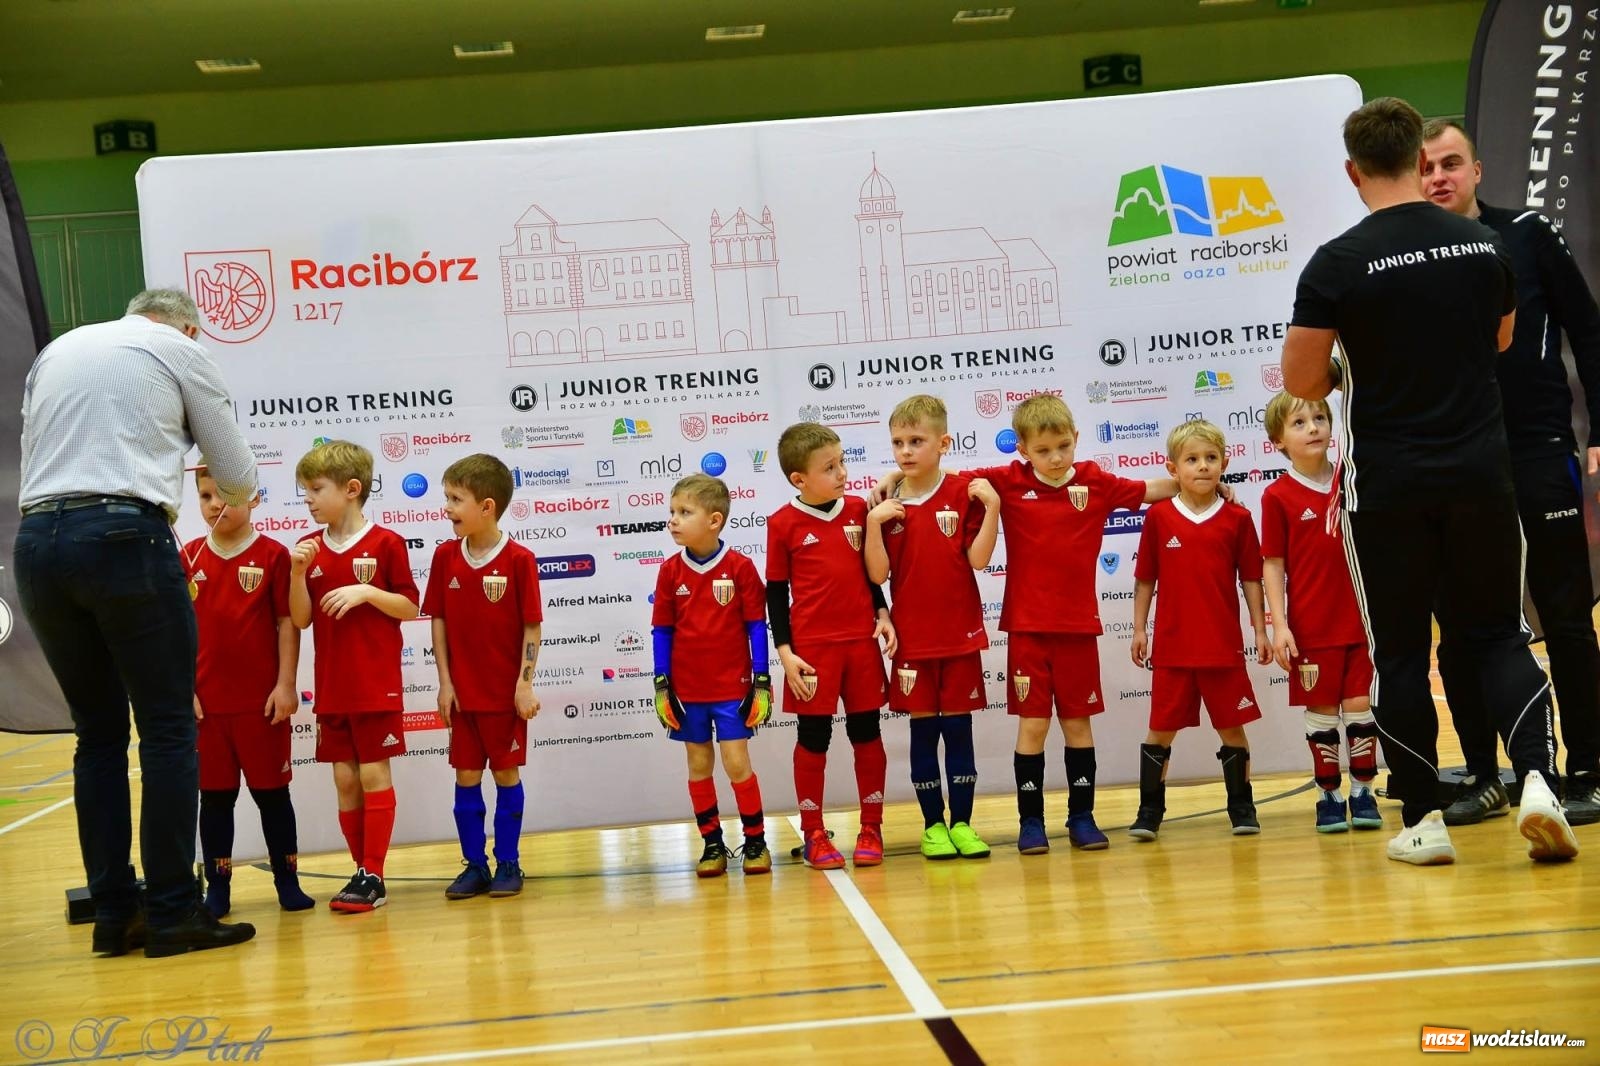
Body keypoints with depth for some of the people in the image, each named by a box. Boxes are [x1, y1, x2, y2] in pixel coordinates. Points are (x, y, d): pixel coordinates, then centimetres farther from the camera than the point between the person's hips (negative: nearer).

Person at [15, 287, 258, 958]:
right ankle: (172, 914, -1)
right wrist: (235, 501, 38)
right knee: (168, 732, 0)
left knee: (98, 735, 11)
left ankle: (114, 915, 11)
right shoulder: (180, 350, 12)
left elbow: (33, 458, 22)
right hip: (124, 535, -5)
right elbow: (237, 475, 16)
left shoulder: (55, 352, 25)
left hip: (36, 541, 5)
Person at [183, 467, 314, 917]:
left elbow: (287, 624, -4)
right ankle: (218, 887, 18)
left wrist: (285, 684, -8)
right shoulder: (189, 557, 4)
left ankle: (288, 880, 17)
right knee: (214, 794, 9)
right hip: (206, 700, 3)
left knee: (271, 791, 7)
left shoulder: (272, 555, -5)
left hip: (262, 699, -2)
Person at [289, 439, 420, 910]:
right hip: (331, 688, 5)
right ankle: (363, 872, 16)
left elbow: (410, 608, -4)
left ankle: (373, 877, 2)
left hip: (377, 685, -5)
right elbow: (300, 619, 3)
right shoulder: (309, 548, 7)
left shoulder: (385, 543, -6)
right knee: (345, 779, 8)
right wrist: (298, 573, -11)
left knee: (374, 775, -2)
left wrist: (366, 592, -18)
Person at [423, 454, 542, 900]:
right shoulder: (445, 556, 0)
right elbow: (438, 621, 3)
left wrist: (524, 684, -11)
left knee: (506, 773, 6)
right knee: (466, 777, 8)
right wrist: (444, 681, -1)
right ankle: (475, 866, 18)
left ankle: (508, 864, 17)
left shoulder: (519, 559, -11)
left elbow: (532, 626, -8)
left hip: (506, 692, -3)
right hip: (463, 691, 4)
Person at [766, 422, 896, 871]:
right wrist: (785, 652, -6)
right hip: (812, 647, -3)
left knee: (867, 733, 9)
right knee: (813, 737, 4)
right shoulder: (783, 524, -5)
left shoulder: (857, 509, 4)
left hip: (862, 641, 3)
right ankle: (813, 834, 16)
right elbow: (776, 592, -1)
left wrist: (883, 614, 4)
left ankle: (871, 828, 21)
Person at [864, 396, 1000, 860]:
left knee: (959, 728, 6)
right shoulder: (886, 504, 1)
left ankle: (962, 823, 15)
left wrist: (991, 507, -17)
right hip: (912, 639, 1)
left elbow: (978, 558, -8)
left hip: (961, 634, -1)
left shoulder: (964, 492, -3)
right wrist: (873, 521, -16)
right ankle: (933, 825, 16)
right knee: (923, 730, 6)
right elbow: (877, 574, -5)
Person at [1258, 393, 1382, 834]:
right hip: (1311, 627, -2)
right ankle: (1329, 795, 16)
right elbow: (1272, 565, -4)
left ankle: (1363, 790, 16)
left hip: (1361, 620, 2)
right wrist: (1279, 624, -10)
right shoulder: (1277, 496, -5)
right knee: (1321, 710, 4)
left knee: (1361, 706, 4)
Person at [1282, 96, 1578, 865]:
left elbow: (1300, 381, -9)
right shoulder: (1485, 246, 2)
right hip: (1480, 475, 3)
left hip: (1386, 485, -3)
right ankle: (1537, 778, -6)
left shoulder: (1338, 264, -12)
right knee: (1499, 634, 14)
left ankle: (1423, 821, 12)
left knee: (1399, 652, 8)